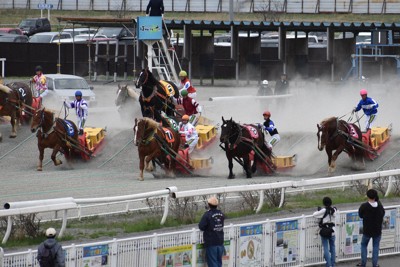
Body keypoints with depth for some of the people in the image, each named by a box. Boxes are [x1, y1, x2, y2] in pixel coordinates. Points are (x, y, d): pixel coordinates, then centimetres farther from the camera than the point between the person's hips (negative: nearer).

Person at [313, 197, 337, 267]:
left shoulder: (324, 211, -15)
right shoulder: (334, 210, -1)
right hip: (332, 231, 4)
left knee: (326, 248, -1)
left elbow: (314, 215, -14)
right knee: (332, 247, 14)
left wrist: (318, 211, 5)